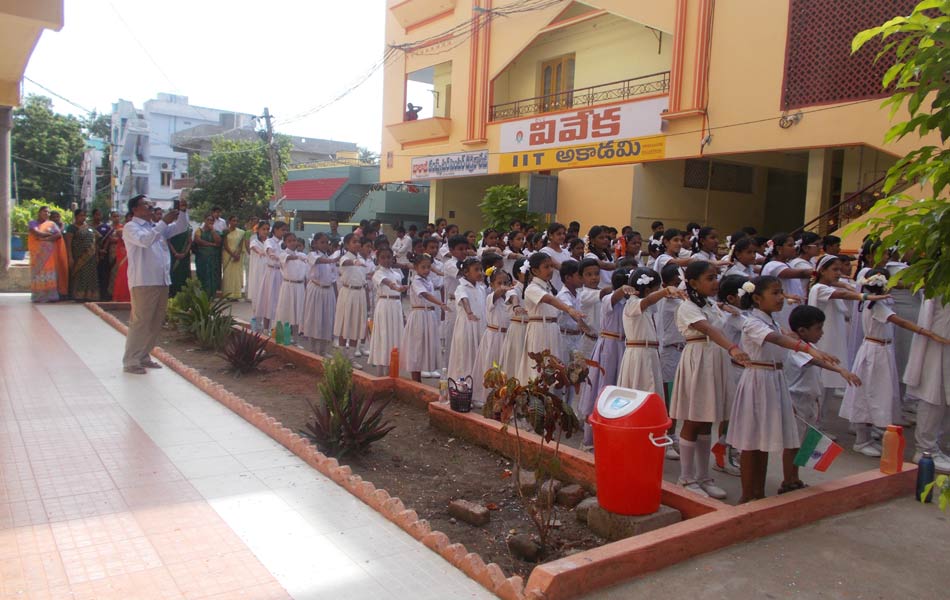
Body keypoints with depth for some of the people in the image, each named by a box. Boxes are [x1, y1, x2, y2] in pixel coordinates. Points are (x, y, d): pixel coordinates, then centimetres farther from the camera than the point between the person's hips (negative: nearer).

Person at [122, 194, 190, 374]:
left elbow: (180, 227, 17)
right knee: (140, 322, -6)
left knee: (156, 322, 11)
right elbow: (145, 240, -22)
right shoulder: (130, 227, -3)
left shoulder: (156, 227, 19)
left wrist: (183, 211, 0)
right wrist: (164, 222, -23)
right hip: (143, 283, -8)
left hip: (162, 281, 8)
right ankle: (130, 361, 1)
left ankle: (143, 356, 22)